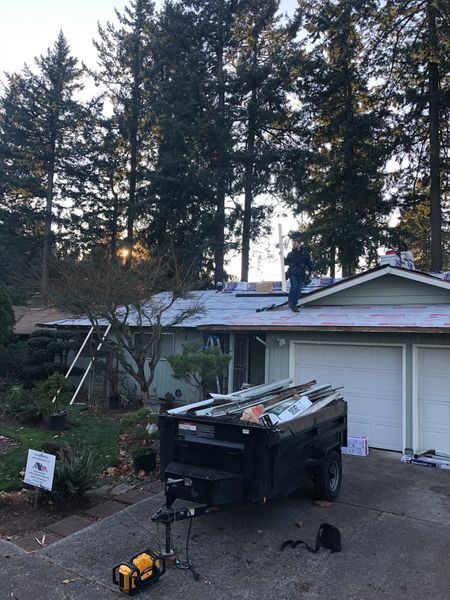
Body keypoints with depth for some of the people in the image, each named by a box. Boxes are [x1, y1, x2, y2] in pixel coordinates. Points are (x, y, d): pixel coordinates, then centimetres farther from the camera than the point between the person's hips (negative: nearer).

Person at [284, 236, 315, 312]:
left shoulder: (304, 252, 7)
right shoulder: (290, 254, 12)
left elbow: (309, 262, 7)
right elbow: (286, 262, 13)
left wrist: (311, 270, -1)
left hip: (301, 274, 0)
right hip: (292, 273, 0)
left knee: (298, 290, 0)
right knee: (294, 286, -21)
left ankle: (294, 305, 7)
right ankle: (290, 301, -7)